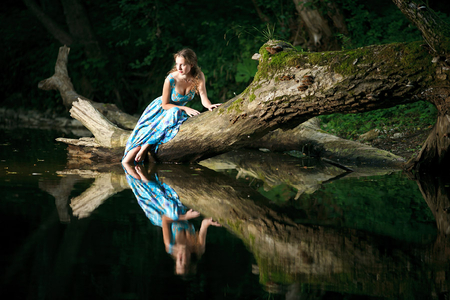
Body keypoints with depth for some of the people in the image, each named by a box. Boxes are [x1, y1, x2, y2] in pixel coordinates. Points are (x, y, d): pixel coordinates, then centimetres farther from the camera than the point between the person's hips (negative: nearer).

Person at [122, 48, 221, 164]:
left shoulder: (199, 77, -18)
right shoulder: (171, 79, -28)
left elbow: (204, 98, -22)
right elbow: (165, 104, -18)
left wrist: (209, 106, -45)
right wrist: (185, 109, -26)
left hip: (178, 110, 3)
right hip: (160, 108, -3)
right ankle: (125, 162, -19)